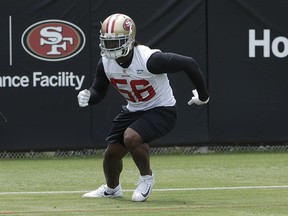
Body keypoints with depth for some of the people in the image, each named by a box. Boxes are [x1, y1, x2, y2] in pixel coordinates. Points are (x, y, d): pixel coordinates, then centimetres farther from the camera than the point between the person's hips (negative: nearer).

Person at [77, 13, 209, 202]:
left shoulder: (150, 60, -31)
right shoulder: (106, 63, -12)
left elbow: (189, 64, -23)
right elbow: (98, 91, 4)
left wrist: (203, 96, -10)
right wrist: (88, 97, -22)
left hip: (162, 110, -6)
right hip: (133, 111, 6)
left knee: (131, 137, -30)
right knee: (112, 152, 5)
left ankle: (147, 178, -1)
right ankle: (112, 188, 39)